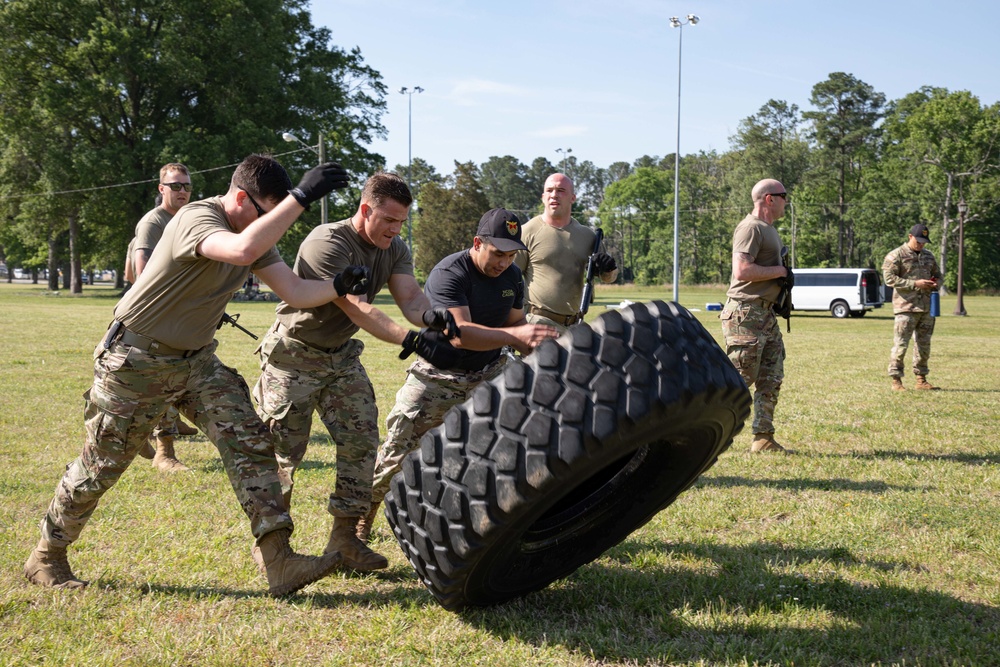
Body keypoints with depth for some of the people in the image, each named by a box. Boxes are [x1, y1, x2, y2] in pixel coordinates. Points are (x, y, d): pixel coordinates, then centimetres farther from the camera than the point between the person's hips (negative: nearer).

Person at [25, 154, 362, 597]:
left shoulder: (257, 232, 1)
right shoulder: (197, 219, -26)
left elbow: (295, 291, -5)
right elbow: (243, 251, -48)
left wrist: (342, 286, -22)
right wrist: (301, 197, -46)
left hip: (195, 360, 7)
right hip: (137, 359, -7)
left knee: (250, 443, -9)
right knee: (102, 465, 4)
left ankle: (279, 562, -12)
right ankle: (47, 557, 27)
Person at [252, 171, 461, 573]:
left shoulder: (393, 249, -1)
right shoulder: (327, 244, -26)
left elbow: (409, 297, -16)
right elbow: (358, 309, -35)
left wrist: (431, 317, -40)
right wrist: (411, 340, -47)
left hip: (342, 355, 7)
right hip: (294, 356, -7)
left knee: (362, 443, -2)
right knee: (283, 451, -3)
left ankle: (344, 540, 8)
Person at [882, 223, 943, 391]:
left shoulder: (928, 256, 16)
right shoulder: (896, 256, -5)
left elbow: (938, 275, 26)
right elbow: (889, 278, -13)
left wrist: (936, 284, 0)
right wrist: (915, 284, -18)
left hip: (927, 307, 7)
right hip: (906, 307, -7)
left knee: (924, 345, 10)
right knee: (900, 344, -7)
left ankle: (921, 380, 18)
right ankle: (896, 380, -2)